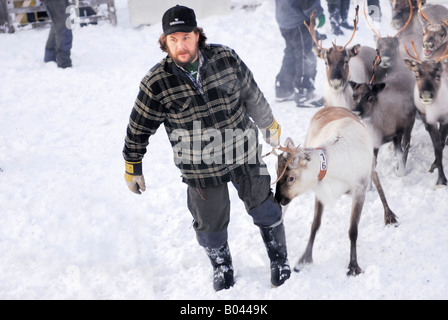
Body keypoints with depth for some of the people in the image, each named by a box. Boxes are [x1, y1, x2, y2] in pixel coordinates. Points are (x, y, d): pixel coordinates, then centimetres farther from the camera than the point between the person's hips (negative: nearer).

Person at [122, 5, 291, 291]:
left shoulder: (225, 58, -11)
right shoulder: (157, 83, -17)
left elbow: (252, 95, 6)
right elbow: (139, 129, -5)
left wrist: (269, 124, 18)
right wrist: (133, 168, 2)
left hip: (244, 154, 2)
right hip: (201, 168, -1)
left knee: (265, 209, 15)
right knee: (210, 224, 11)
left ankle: (279, 258, 41)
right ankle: (222, 266, 42)